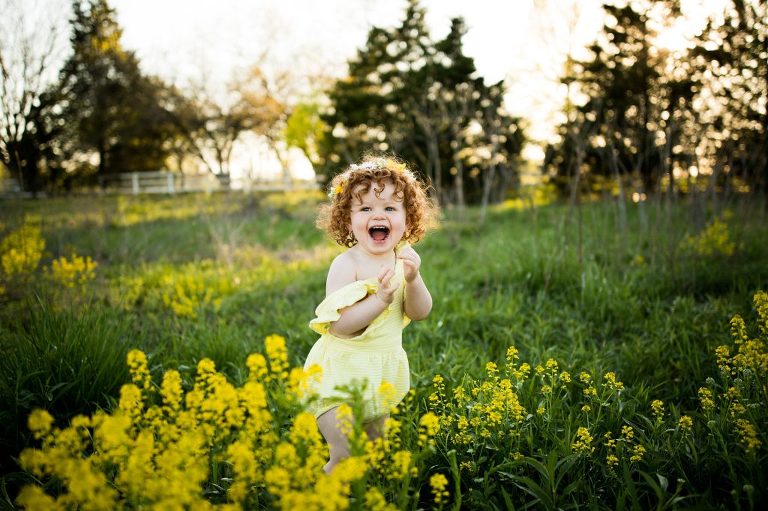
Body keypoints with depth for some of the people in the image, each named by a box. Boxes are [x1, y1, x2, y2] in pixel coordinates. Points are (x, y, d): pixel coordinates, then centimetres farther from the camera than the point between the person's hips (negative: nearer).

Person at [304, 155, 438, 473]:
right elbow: (338, 324, -25)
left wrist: (413, 280, -21)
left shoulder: (405, 257, -2)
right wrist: (380, 299, -33)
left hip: (384, 374, 6)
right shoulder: (347, 264, -19)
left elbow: (420, 313, -4)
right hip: (342, 374, -6)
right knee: (348, 456, -8)